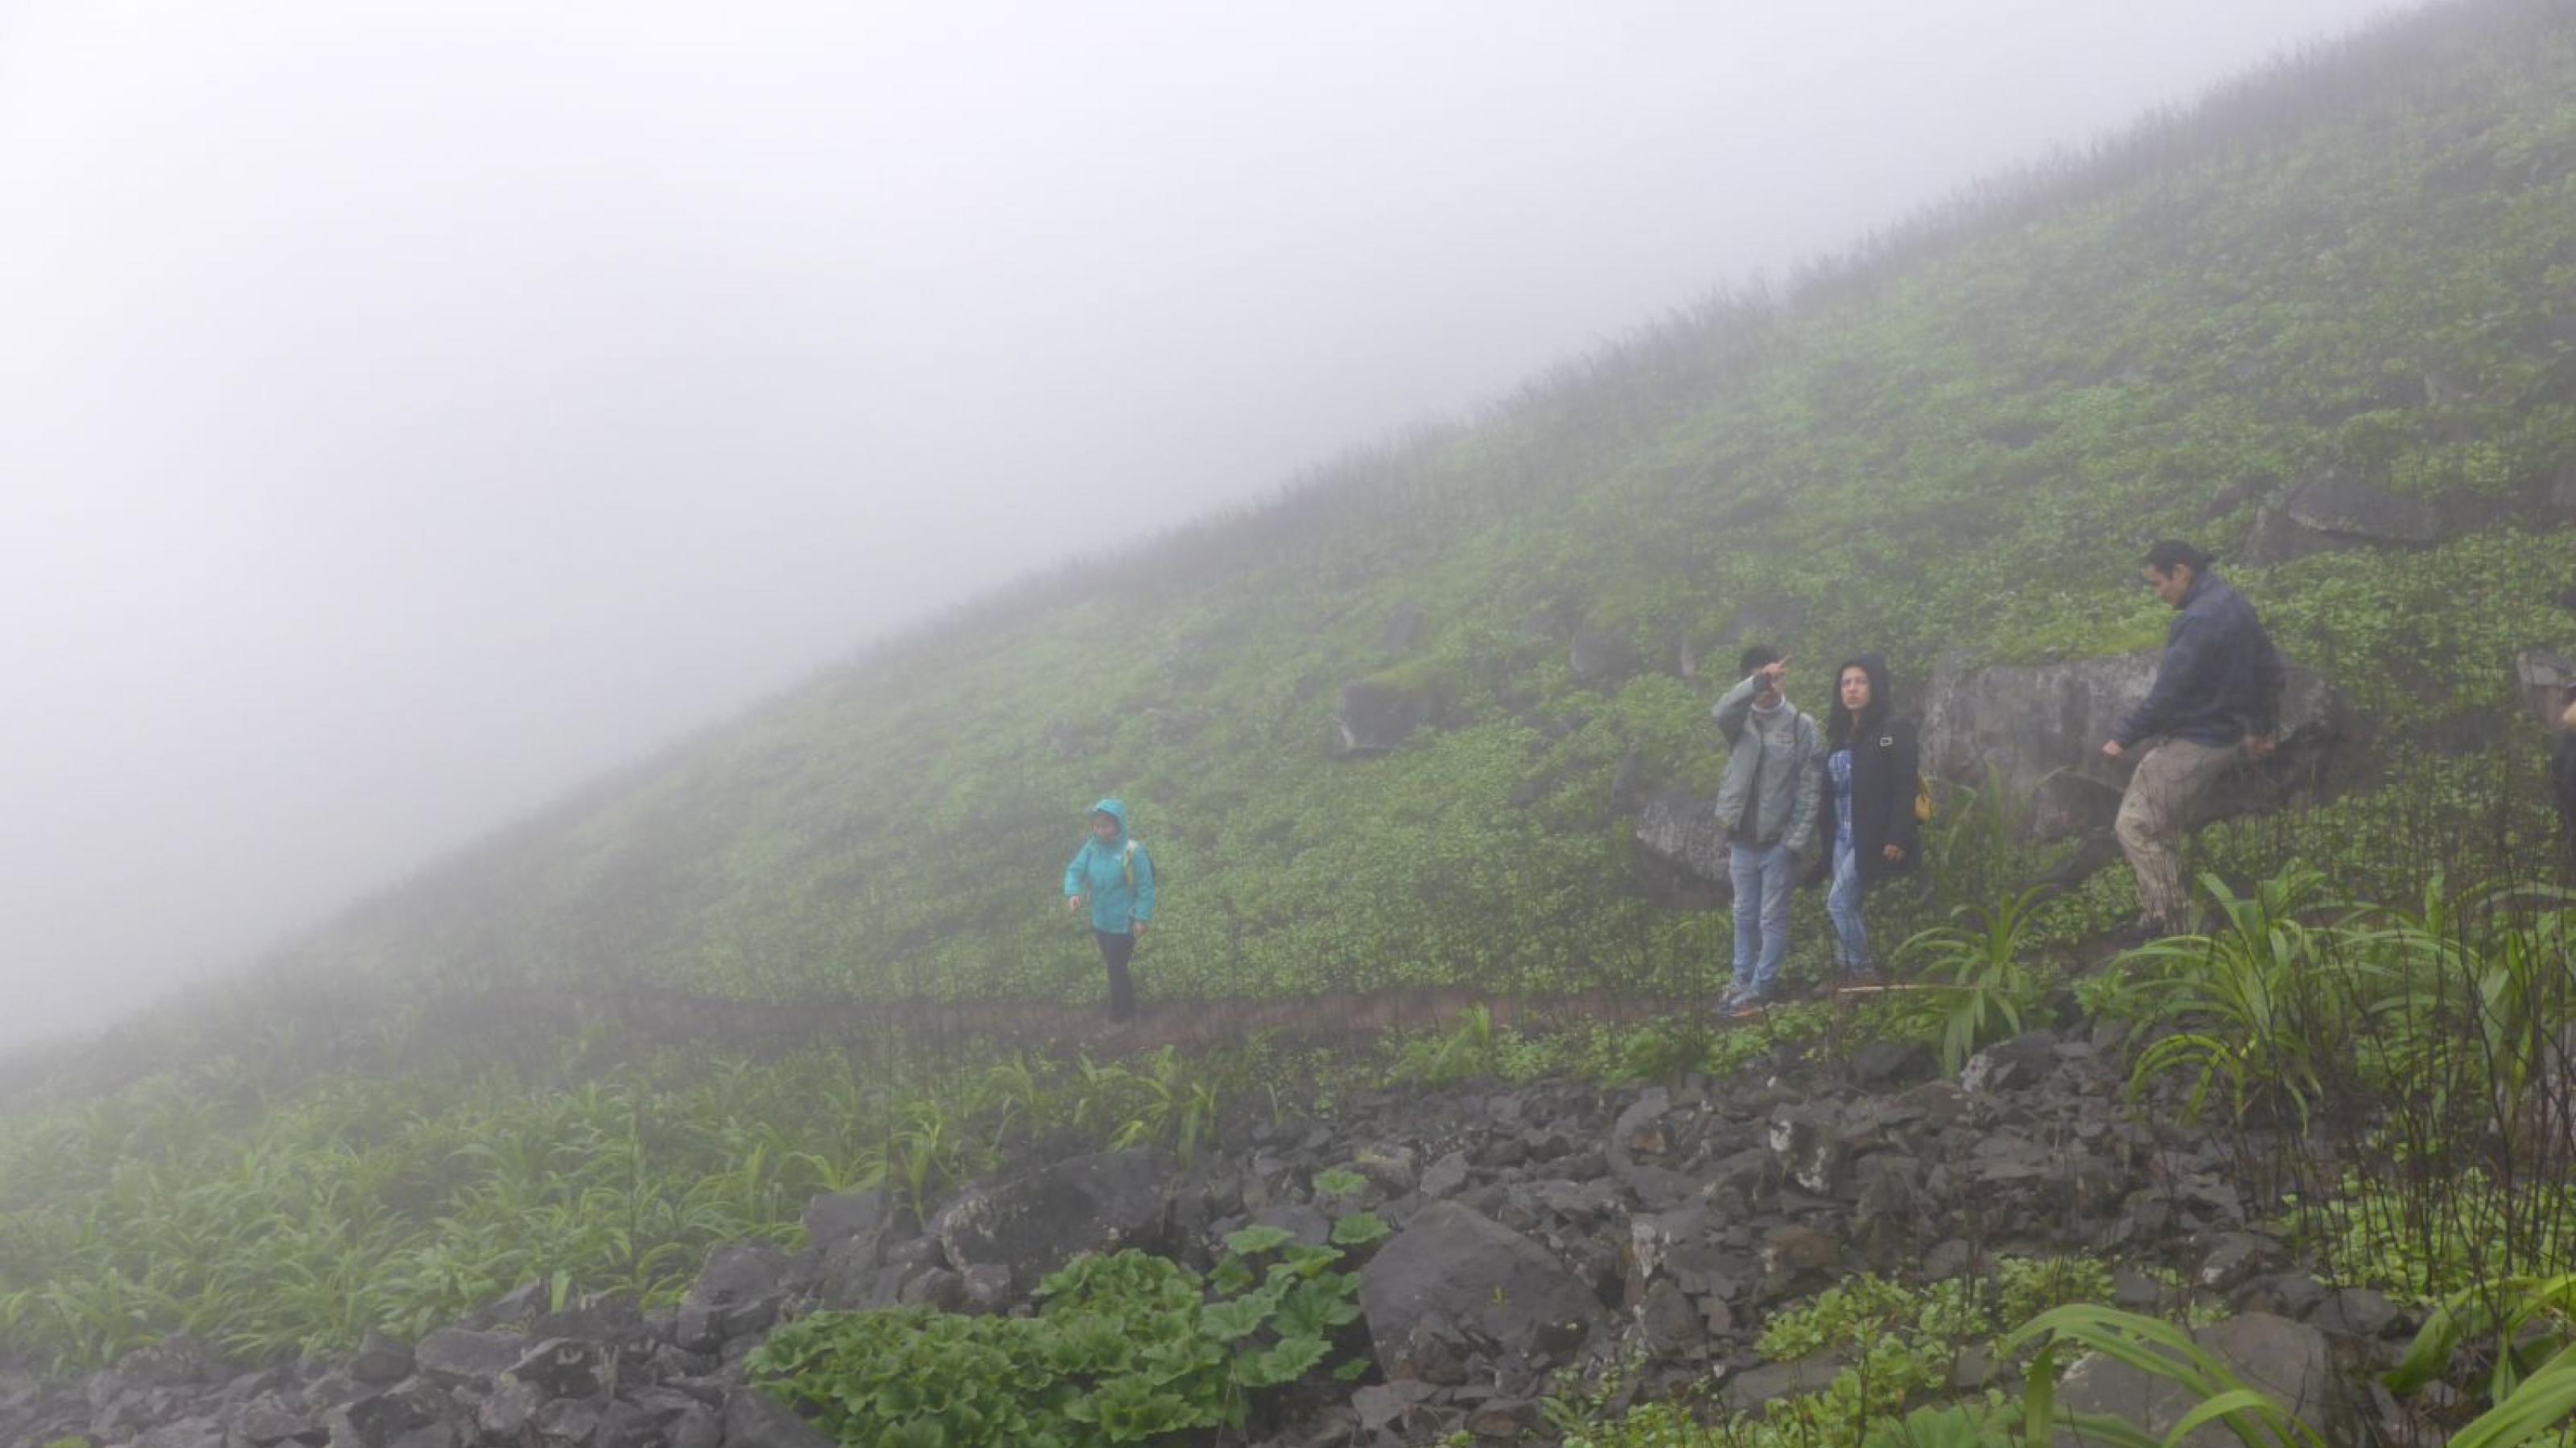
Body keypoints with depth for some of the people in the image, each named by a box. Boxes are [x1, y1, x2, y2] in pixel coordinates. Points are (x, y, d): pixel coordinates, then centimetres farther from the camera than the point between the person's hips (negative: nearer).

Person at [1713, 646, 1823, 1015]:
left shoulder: (1802, 725, -5)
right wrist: (1759, 681, -35)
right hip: (1742, 839, 3)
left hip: (1779, 840, -3)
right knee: (1745, 914, 15)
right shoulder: (1740, 721, 2)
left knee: (1773, 918, 4)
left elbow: (1809, 788, -6)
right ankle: (1742, 978, 27)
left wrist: (1797, 841, -11)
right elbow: (1720, 712, -25)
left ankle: (1760, 987, 11)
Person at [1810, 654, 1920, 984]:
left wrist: (1897, 839, -21)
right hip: (1841, 836, 7)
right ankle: (1849, 975, 9)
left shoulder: (1895, 730, -6)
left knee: (1839, 901, -12)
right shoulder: (1839, 735, 15)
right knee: (1847, 906, 5)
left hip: (1872, 837, -7)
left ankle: (1861, 971, 0)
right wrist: (1824, 838, 12)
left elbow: (1906, 788, -13)